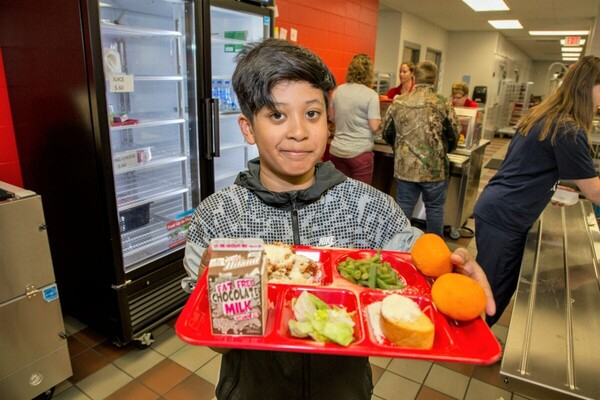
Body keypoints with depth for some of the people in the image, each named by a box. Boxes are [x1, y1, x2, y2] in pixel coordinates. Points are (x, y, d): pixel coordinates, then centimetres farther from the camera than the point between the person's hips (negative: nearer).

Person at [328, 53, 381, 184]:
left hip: (337, 150, 5)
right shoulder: (371, 94, -11)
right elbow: (374, 127, -13)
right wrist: (379, 122, 7)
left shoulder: (338, 90, 5)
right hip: (360, 152, -5)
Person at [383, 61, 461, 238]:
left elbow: (386, 131, 10)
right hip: (433, 167, -2)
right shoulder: (441, 103, -7)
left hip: (405, 166, 2)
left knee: (403, 208, 11)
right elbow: (456, 132, 1)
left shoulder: (398, 102, 1)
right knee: (434, 208, 13)